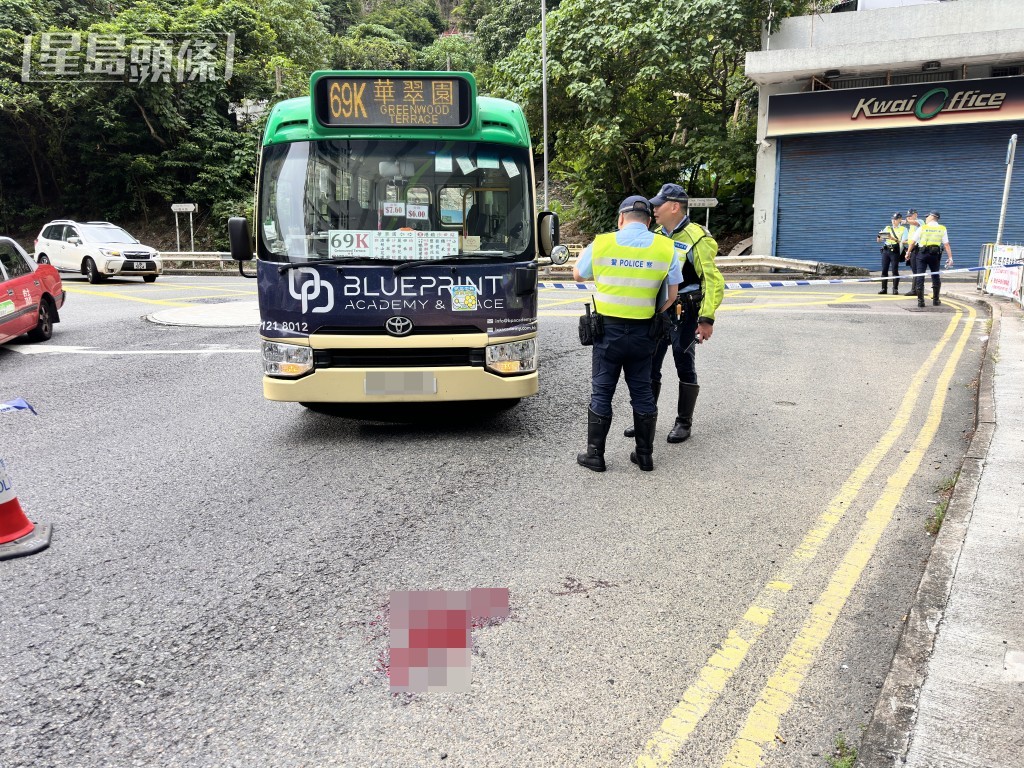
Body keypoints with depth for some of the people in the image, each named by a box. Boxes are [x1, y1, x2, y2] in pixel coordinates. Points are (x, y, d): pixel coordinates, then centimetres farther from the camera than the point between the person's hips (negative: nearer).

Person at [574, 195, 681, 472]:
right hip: (643, 333, 2)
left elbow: (578, 275, 11)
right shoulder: (666, 248, -1)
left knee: (601, 393, 8)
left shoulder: (601, 244, -6)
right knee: (642, 392, 14)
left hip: (608, 330, -2)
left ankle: (595, 455, 14)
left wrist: (582, 254, 32)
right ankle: (645, 455, 22)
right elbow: (671, 295, 2)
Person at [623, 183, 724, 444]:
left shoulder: (697, 238, -13)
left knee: (685, 366, 4)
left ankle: (684, 423, 16)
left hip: (684, 313, -7)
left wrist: (707, 319, -19)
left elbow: (713, 281, -15)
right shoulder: (657, 235, 10)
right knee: (650, 365, 10)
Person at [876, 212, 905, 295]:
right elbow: (878, 240, 12)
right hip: (885, 250, 4)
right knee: (884, 270, 1)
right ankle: (884, 288, 7)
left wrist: (894, 239, -21)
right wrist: (879, 236, -10)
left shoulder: (903, 229, 5)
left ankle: (895, 289, 1)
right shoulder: (887, 228, 16)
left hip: (895, 251, -4)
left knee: (895, 270, -5)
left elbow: (903, 241, -7)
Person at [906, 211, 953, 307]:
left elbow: (913, 242, 1)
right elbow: (947, 245, -1)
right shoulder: (942, 229, 6)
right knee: (935, 276, 14)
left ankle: (920, 301, -4)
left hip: (922, 253, -2)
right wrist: (950, 258, -1)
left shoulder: (922, 227, 1)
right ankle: (936, 300, 18)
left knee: (920, 276, 0)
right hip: (935, 254, 2)